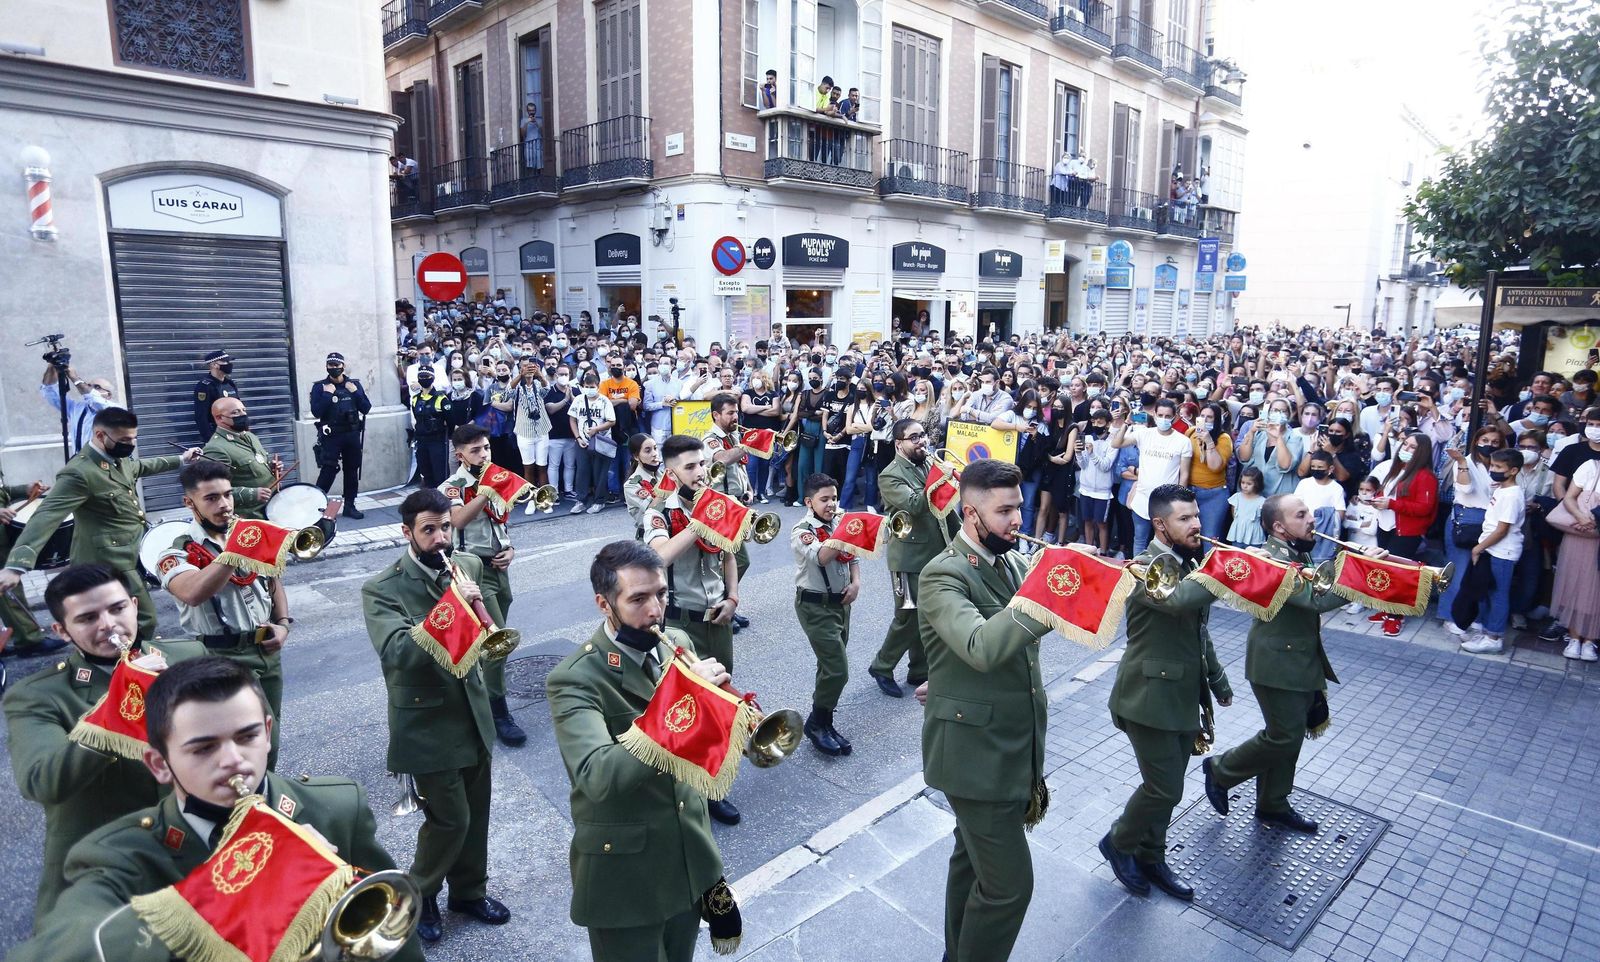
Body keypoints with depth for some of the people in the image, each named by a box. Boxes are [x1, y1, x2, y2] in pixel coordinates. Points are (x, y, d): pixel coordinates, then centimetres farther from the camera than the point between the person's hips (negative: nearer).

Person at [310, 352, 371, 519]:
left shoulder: (354, 384, 7)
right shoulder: (320, 387, -1)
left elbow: (366, 408, 2)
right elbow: (316, 412, -11)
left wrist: (356, 393, -10)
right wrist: (328, 395, -17)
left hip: (352, 434, 3)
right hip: (331, 436, -3)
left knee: (352, 470, 7)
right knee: (328, 471, -11)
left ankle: (349, 506, 15)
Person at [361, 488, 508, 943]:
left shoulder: (469, 564, 1)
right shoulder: (382, 589, -15)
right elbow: (398, 653, -29)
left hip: (473, 711, 5)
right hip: (428, 721, -5)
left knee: (476, 812, 17)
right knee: (450, 817, 3)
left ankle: (469, 890, 40)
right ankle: (419, 895, 31)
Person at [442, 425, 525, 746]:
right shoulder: (452, 487, -9)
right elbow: (459, 520, -29)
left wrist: (510, 549, 4)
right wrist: (486, 491, -28)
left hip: (499, 567, 7)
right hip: (475, 569, -7)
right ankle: (498, 713, -3)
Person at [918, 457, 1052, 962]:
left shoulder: (1013, 561, 4)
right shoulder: (943, 575, -21)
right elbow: (981, 647, -38)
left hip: (1014, 746, 8)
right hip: (976, 752, -8)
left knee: (974, 858, 24)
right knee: (1009, 883, -1)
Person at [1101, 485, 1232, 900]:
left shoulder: (1191, 564, 8)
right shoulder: (1145, 568, -18)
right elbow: (1179, 599, -40)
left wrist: (1218, 681, 23)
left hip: (1185, 697, 8)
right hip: (1150, 697, -8)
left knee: (1165, 786, 16)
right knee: (1165, 789, -3)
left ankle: (1150, 858, 34)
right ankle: (1119, 843, 22)